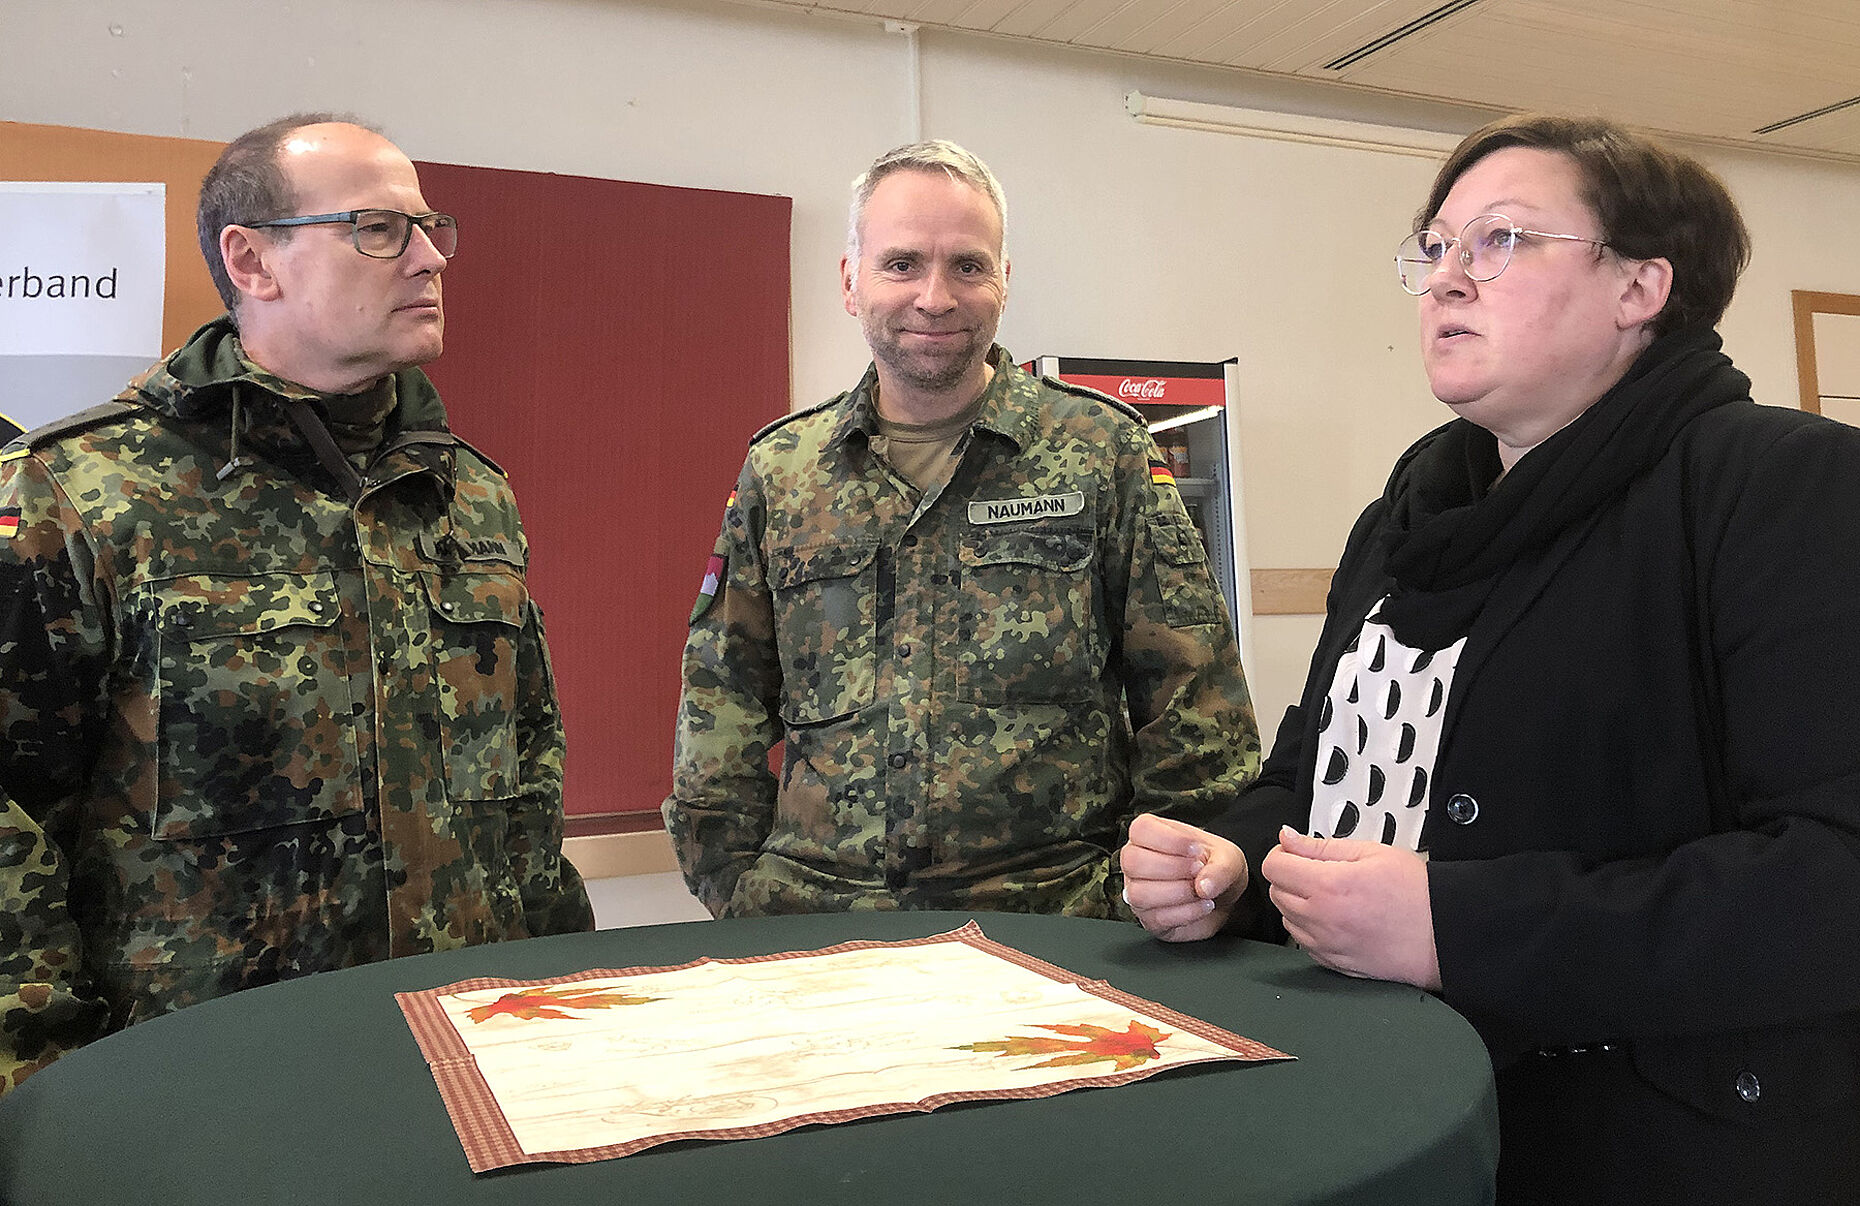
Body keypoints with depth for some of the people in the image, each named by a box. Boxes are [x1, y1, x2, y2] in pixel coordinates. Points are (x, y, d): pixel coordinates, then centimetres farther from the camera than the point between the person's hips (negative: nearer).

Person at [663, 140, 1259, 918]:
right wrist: (738, 888, 7)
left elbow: (1192, 699, 4)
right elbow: (721, 704, 15)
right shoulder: (779, 470, 12)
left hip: (1051, 924, -1)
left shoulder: (1103, 453, 6)